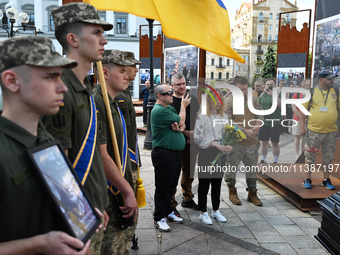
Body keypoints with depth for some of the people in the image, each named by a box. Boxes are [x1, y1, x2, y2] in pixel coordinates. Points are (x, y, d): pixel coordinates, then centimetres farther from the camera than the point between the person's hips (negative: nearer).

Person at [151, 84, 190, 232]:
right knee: (162, 188, 1)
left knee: (171, 185, 18)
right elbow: (180, 121, -14)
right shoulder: (159, 110, -16)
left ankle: (168, 212, 31)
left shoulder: (170, 108, 15)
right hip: (164, 154, -9)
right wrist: (183, 106, 3)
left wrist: (179, 127, -13)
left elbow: (182, 125, 12)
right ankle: (159, 218, 12)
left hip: (176, 154, 9)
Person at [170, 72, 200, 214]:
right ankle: (171, 204, 12)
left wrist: (195, 135, 0)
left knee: (189, 172, 16)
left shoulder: (193, 100, 12)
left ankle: (187, 199, 32)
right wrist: (187, 133, -18)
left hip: (191, 143, 6)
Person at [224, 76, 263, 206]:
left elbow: (259, 118, 10)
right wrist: (245, 131, -17)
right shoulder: (228, 102, -6)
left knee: (252, 169, 12)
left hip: (252, 142, 4)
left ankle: (252, 194, 27)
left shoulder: (254, 101, 10)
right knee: (232, 168, 6)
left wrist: (255, 130, -10)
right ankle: (232, 193, 24)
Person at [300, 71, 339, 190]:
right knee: (310, 157, 4)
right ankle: (307, 180, 17)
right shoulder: (311, 92, -1)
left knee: (328, 157, 11)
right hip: (314, 130, -3)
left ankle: (326, 180, 25)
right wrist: (302, 126, -5)